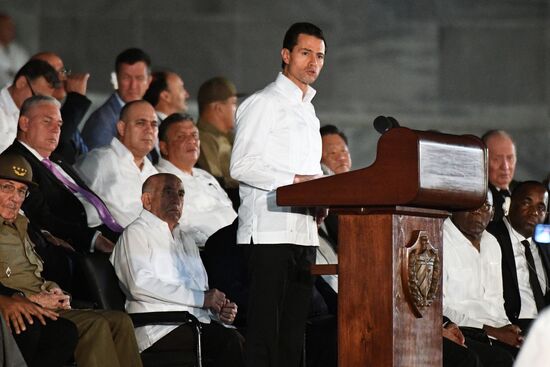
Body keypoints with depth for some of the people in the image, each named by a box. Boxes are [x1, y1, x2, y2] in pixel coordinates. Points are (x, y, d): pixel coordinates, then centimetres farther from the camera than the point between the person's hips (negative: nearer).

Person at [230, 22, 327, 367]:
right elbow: (242, 165, -13)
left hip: (304, 230, 8)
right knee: (266, 325, -9)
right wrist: (295, 181, -19)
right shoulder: (264, 103, -3)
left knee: (294, 326, 6)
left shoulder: (308, 109, 23)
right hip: (270, 231, -8)